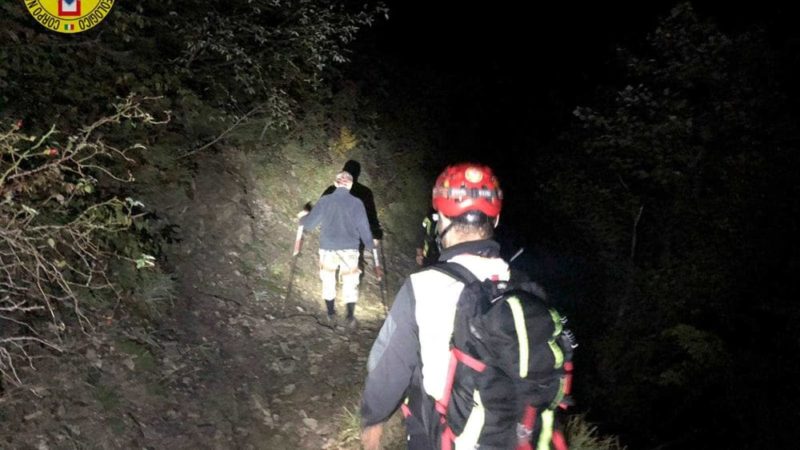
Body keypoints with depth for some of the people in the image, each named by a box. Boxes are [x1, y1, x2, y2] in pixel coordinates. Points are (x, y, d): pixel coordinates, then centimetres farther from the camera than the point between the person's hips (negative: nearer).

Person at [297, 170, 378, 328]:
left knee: (328, 281, 17)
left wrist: (303, 217, 25)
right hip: (350, 250, -1)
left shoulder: (324, 200, -4)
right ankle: (350, 317, 9)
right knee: (350, 282, 11)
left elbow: (309, 223, 3)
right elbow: (364, 227, -1)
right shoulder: (356, 203, -6)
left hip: (328, 249, 1)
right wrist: (369, 245, 16)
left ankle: (331, 315, 23)